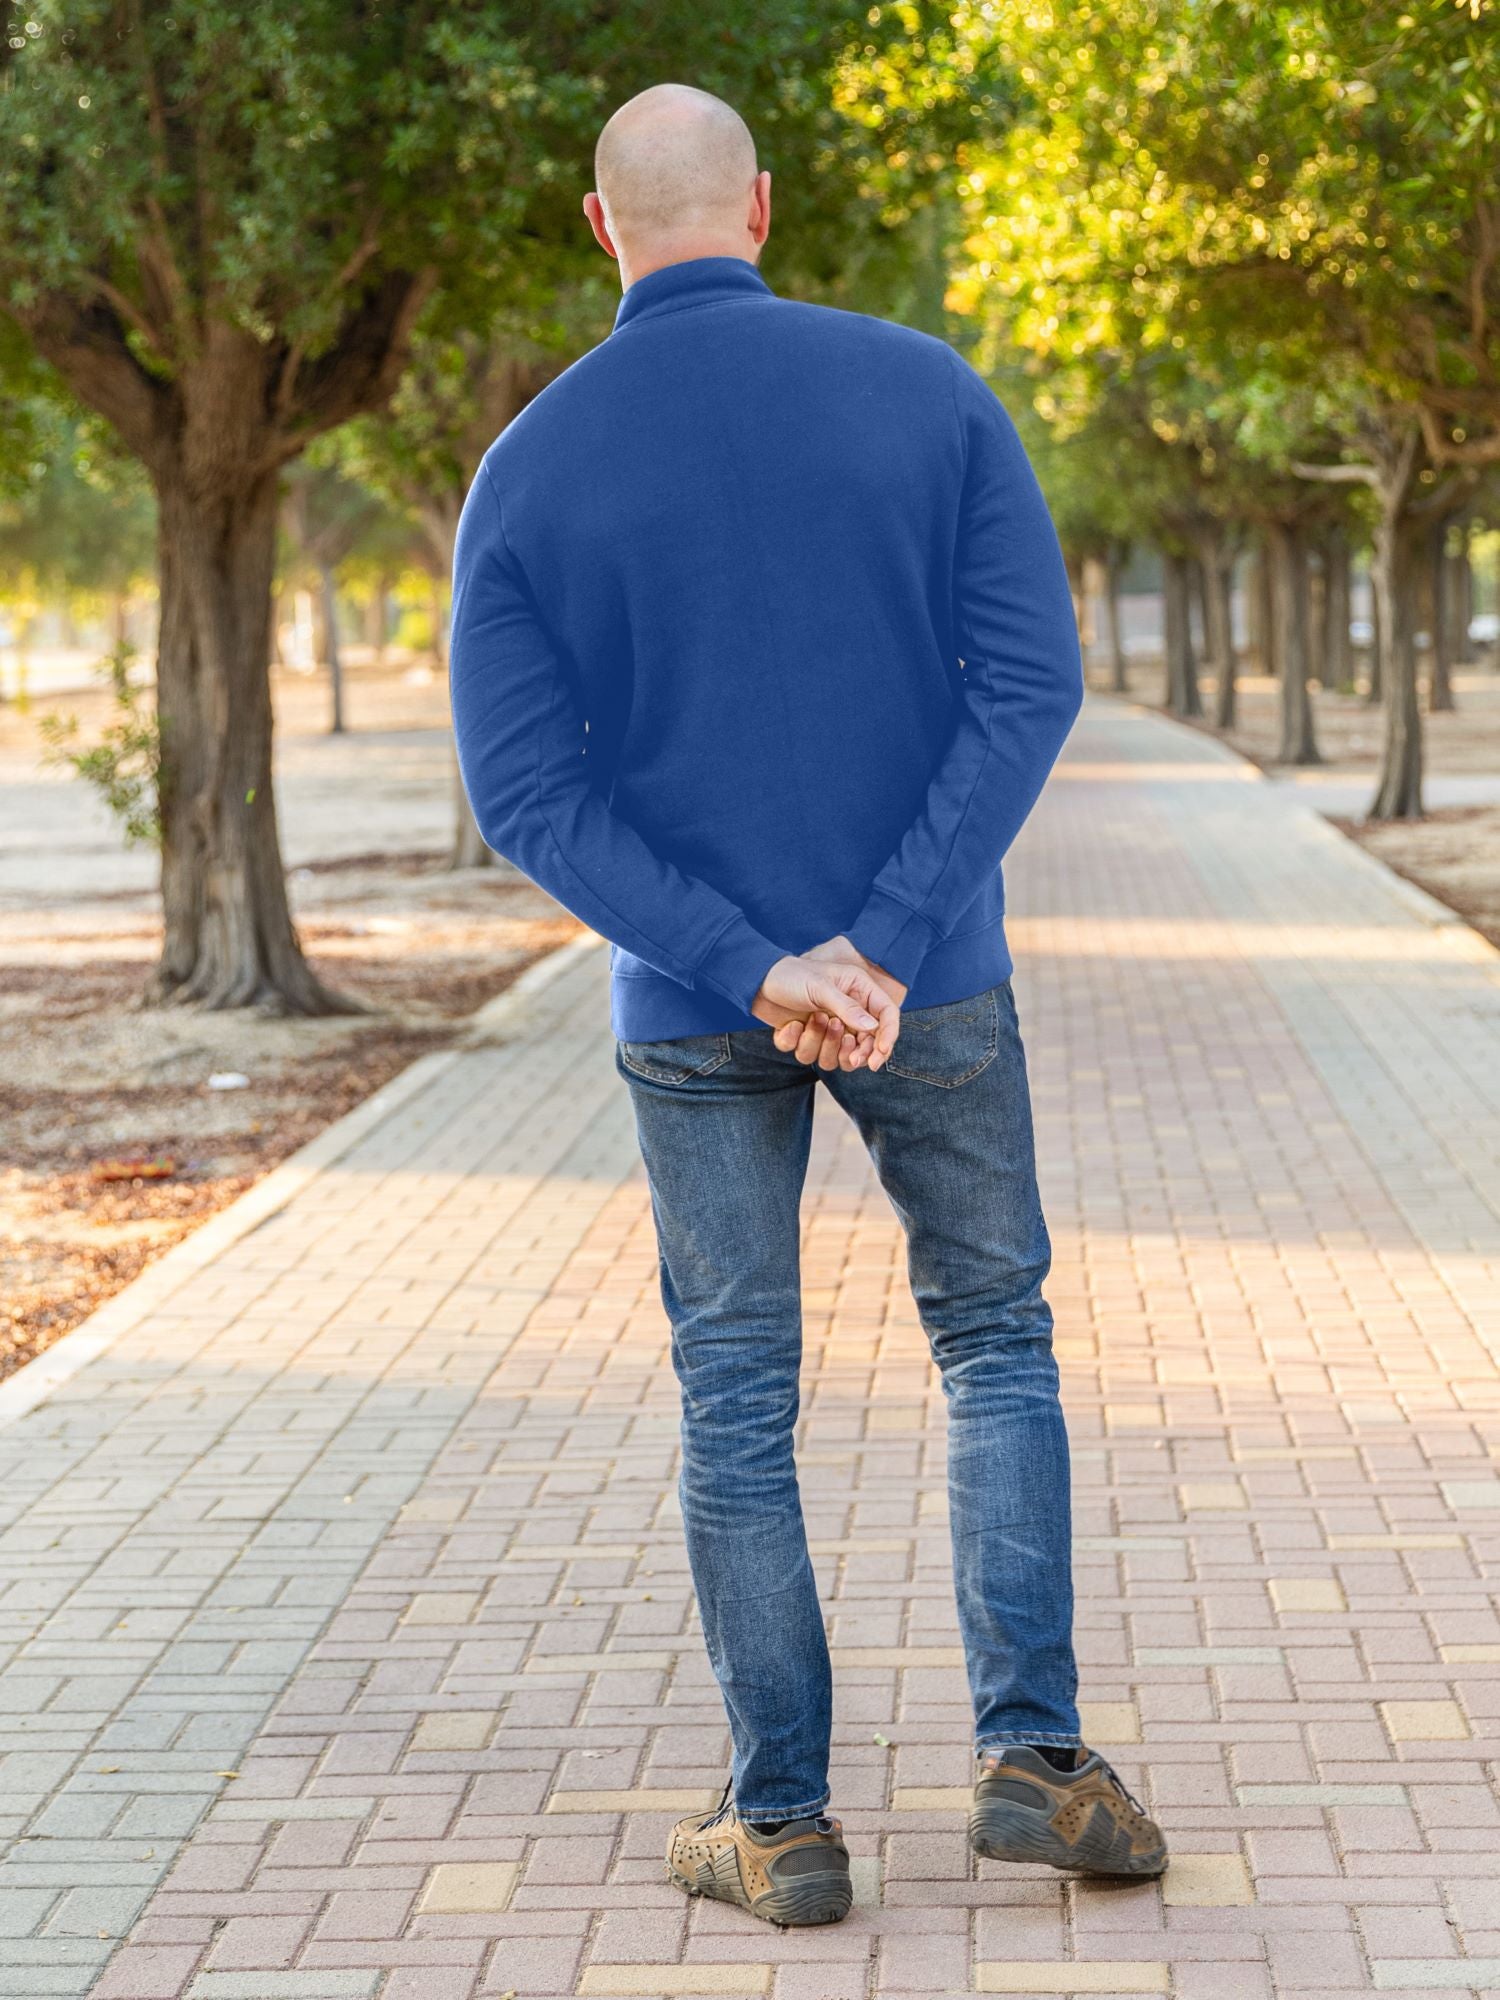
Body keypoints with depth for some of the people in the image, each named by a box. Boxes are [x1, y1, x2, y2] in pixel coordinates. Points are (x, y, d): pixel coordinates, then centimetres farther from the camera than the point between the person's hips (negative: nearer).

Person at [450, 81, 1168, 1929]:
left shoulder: (527, 472, -5)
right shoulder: (927, 391, -5)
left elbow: (525, 791, -12)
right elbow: (1031, 680, -13)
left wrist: (751, 972, -16)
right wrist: (888, 946, -17)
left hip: (693, 1012, 0)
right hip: (932, 985, 0)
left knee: (735, 1403, 10)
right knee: (995, 1341, 17)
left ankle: (782, 1824, 14)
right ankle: (1031, 1754, 9)